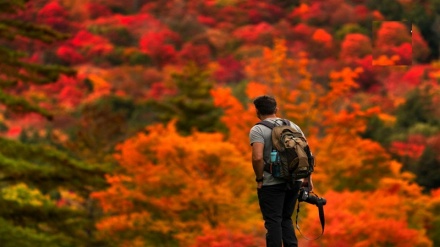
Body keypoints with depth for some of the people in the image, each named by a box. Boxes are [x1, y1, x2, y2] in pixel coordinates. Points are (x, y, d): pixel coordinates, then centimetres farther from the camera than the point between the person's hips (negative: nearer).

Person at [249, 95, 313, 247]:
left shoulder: (258, 130, -8)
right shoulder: (293, 126, 10)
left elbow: (258, 157, -22)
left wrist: (259, 179, -9)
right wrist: (308, 179, 14)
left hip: (272, 183, -6)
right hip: (294, 182, 6)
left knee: (273, 222, 0)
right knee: (286, 219, 18)